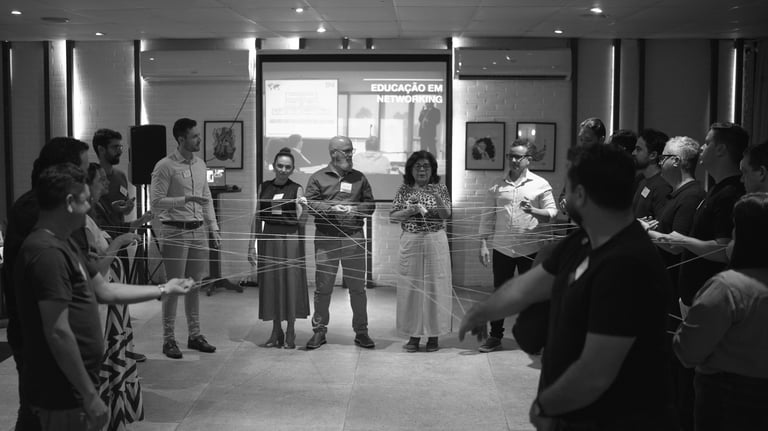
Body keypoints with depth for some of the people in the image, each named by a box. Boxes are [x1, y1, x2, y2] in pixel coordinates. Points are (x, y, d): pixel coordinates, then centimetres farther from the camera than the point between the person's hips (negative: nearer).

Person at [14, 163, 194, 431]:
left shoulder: (63, 244, 11)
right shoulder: (47, 253, -22)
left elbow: (104, 290, 18)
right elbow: (57, 332, -24)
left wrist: (163, 290, 22)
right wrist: (90, 395, -21)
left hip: (72, 388, 10)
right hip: (62, 394, -10)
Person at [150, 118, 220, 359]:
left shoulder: (200, 164, 11)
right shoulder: (165, 166, -10)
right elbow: (156, 201, -13)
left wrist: (213, 228, 12)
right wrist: (185, 199, -22)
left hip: (198, 230, 6)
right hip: (175, 231, -6)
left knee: (195, 284, 11)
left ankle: (195, 334, 21)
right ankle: (168, 339, 8)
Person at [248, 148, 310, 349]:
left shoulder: (297, 189, 0)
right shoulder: (264, 187, 7)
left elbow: (300, 219, -9)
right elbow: (257, 217, 8)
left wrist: (301, 206, -29)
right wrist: (251, 245, 4)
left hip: (290, 239, -2)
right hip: (269, 239, 3)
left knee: (291, 283, 0)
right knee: (270, 284, 5)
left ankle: (290, 332, 11)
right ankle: (276, 332, 16)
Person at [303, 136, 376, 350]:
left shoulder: (359, 178, 13)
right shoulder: (318, 178, 5)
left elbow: (370, 205, 11)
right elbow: (311, 204, -3)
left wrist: (354, 208, -8)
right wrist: (333, 208, -17)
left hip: (354, 238, 2)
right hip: (326, 238, -2)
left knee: (357, 287, 4)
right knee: (323, 287, 2)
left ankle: (361, 332, 14)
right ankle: (319, 331, 14)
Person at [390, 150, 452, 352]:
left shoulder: (440, 188, 4)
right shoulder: (404, 190, 7)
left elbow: (446, 215, -6)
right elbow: (393, 217, 3)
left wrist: (436, 197, -21)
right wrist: (410, 210, -13)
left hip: (435, 242, -1)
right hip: (410, 243, 1)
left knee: (434, 286, 0)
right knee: (410, 287, 2)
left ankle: (434, 335, 9)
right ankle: (414, 334, 11)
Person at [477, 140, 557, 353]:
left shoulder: (540, 184, 3)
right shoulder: (497, 186, 7)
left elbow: (552, 213, 0)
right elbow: (487, 217, 6)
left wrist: (534, 211, -20)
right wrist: (483, 245, 0)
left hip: (530, 249, -1)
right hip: (502, 248, 2)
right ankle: (495, 337, 19)